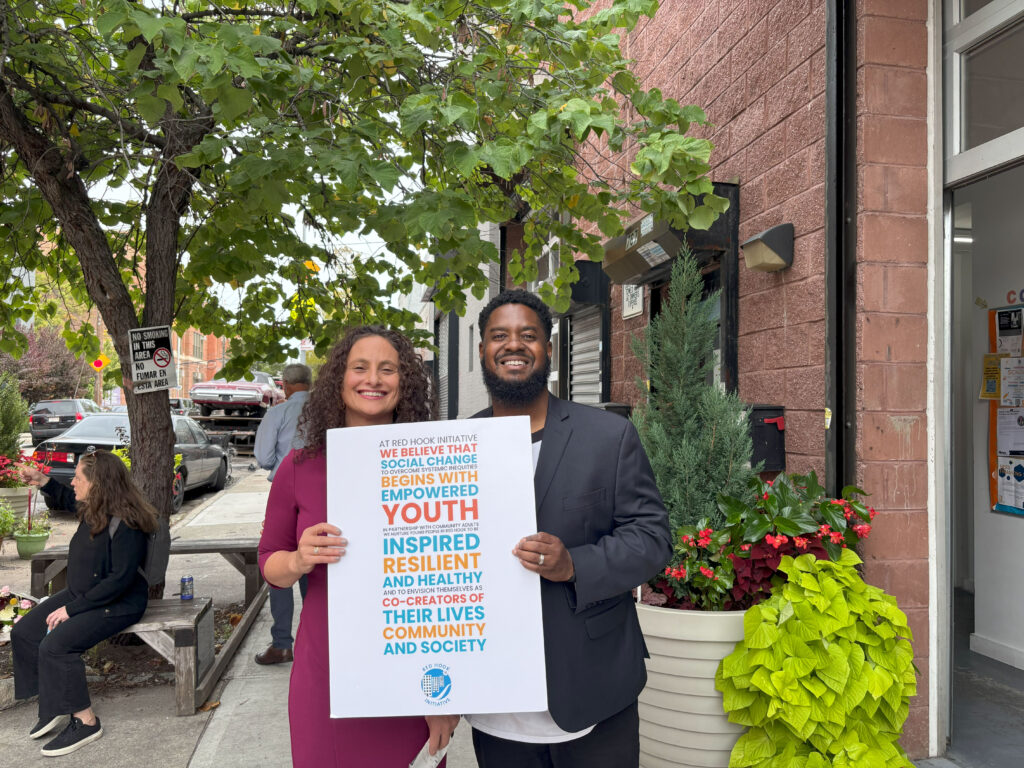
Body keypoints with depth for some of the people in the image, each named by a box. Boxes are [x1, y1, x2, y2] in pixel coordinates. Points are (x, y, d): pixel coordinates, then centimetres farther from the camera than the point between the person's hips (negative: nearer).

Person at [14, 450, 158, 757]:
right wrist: (42, 481, 17)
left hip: (117, 604, -10)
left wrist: (71, 609, -24)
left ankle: (85, 721, -10)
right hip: (81, 594, 10)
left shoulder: (126, 525, -26)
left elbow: (119, 581, -28)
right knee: (23, 633, 0)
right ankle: (54, 704, 9)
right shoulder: (91, 510, 3)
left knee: (56, 645, -25)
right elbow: (68, 500, 31)